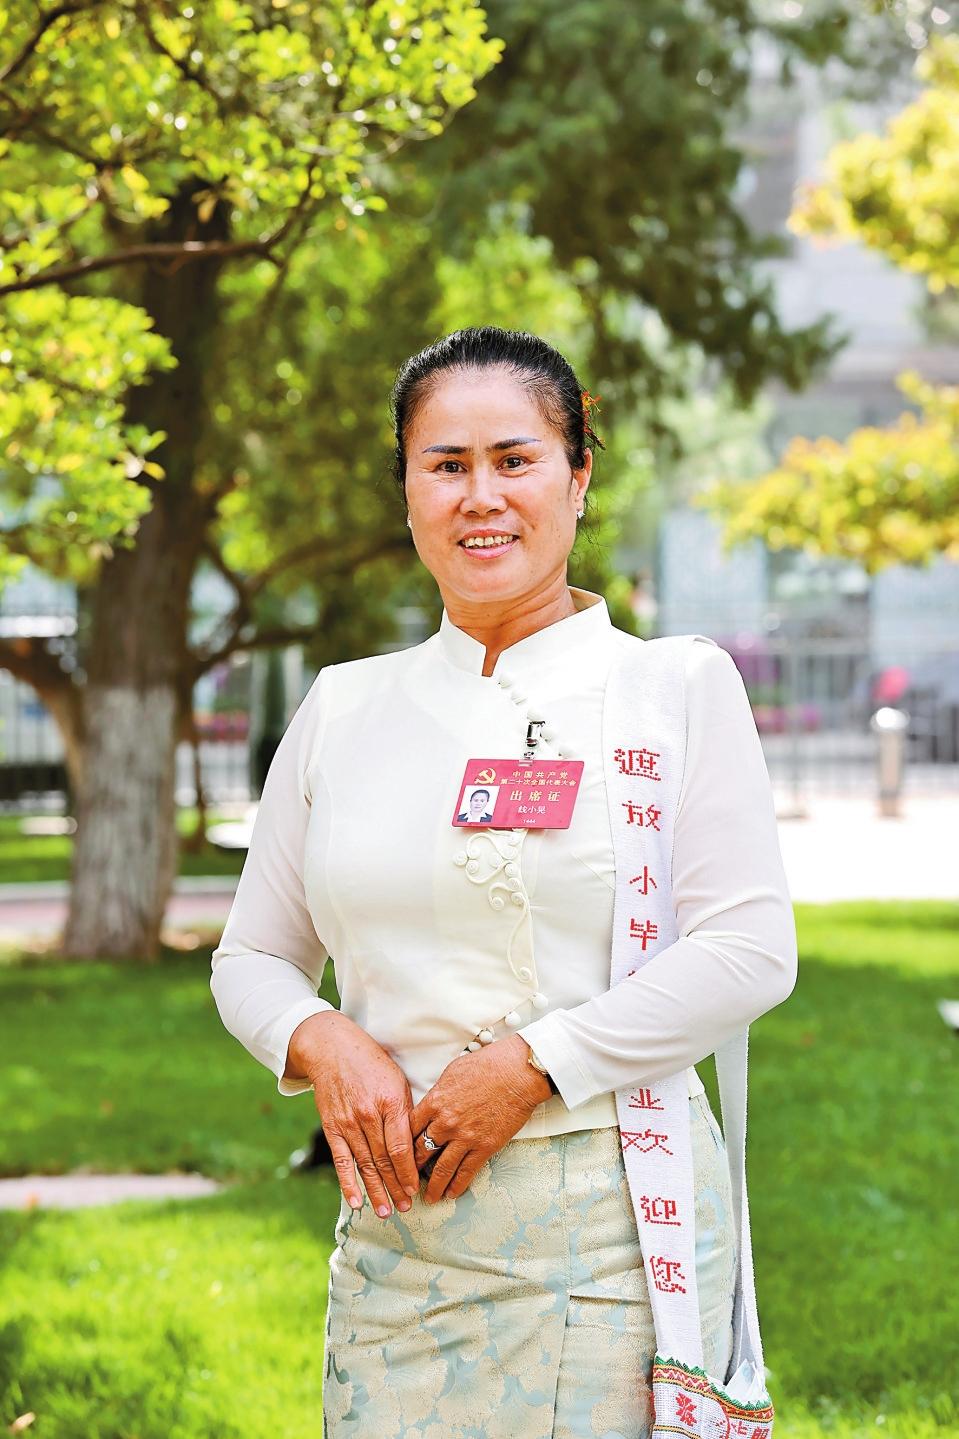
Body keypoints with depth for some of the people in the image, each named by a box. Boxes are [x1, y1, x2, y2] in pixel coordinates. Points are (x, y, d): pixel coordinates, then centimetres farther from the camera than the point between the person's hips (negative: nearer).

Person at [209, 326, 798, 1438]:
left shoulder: (677, 687, 1)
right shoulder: (342, 708, 11)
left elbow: (750, 951, -7)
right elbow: (251, 957, 15)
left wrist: (532, 1063, -14)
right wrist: (321, 1042, -7)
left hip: (613, 1219, -3)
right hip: (401, 1216, 3)